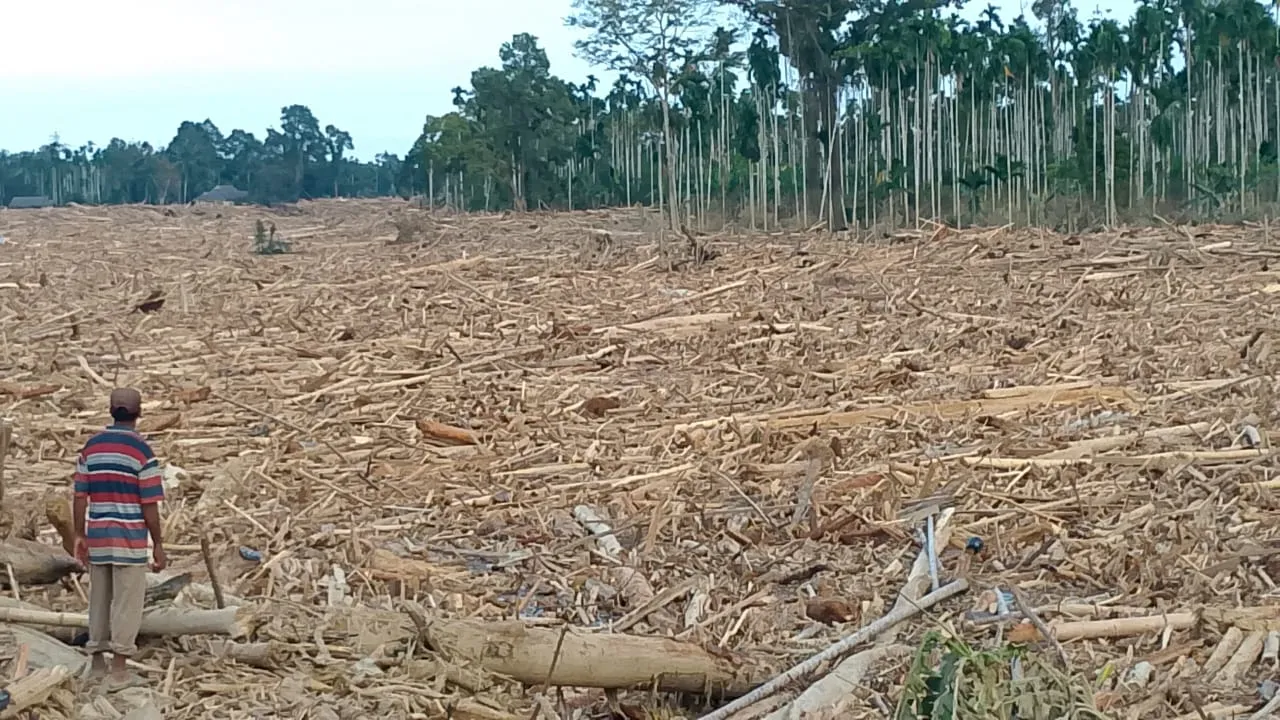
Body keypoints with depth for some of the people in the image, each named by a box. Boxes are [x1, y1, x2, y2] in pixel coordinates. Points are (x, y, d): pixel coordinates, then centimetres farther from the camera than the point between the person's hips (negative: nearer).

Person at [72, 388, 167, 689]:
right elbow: (149, 505, -11)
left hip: (98, 537, 5)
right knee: (127, 602, 1)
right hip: (130, 539, -5)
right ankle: (119, 670, 1)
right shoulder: (142, 451, -11)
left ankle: (98, 662, 24)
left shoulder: (91, 446, 5)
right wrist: (158, 545, -4)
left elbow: (80, 497, 4)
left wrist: (79, 535, 12)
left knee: (99, 599, 15)